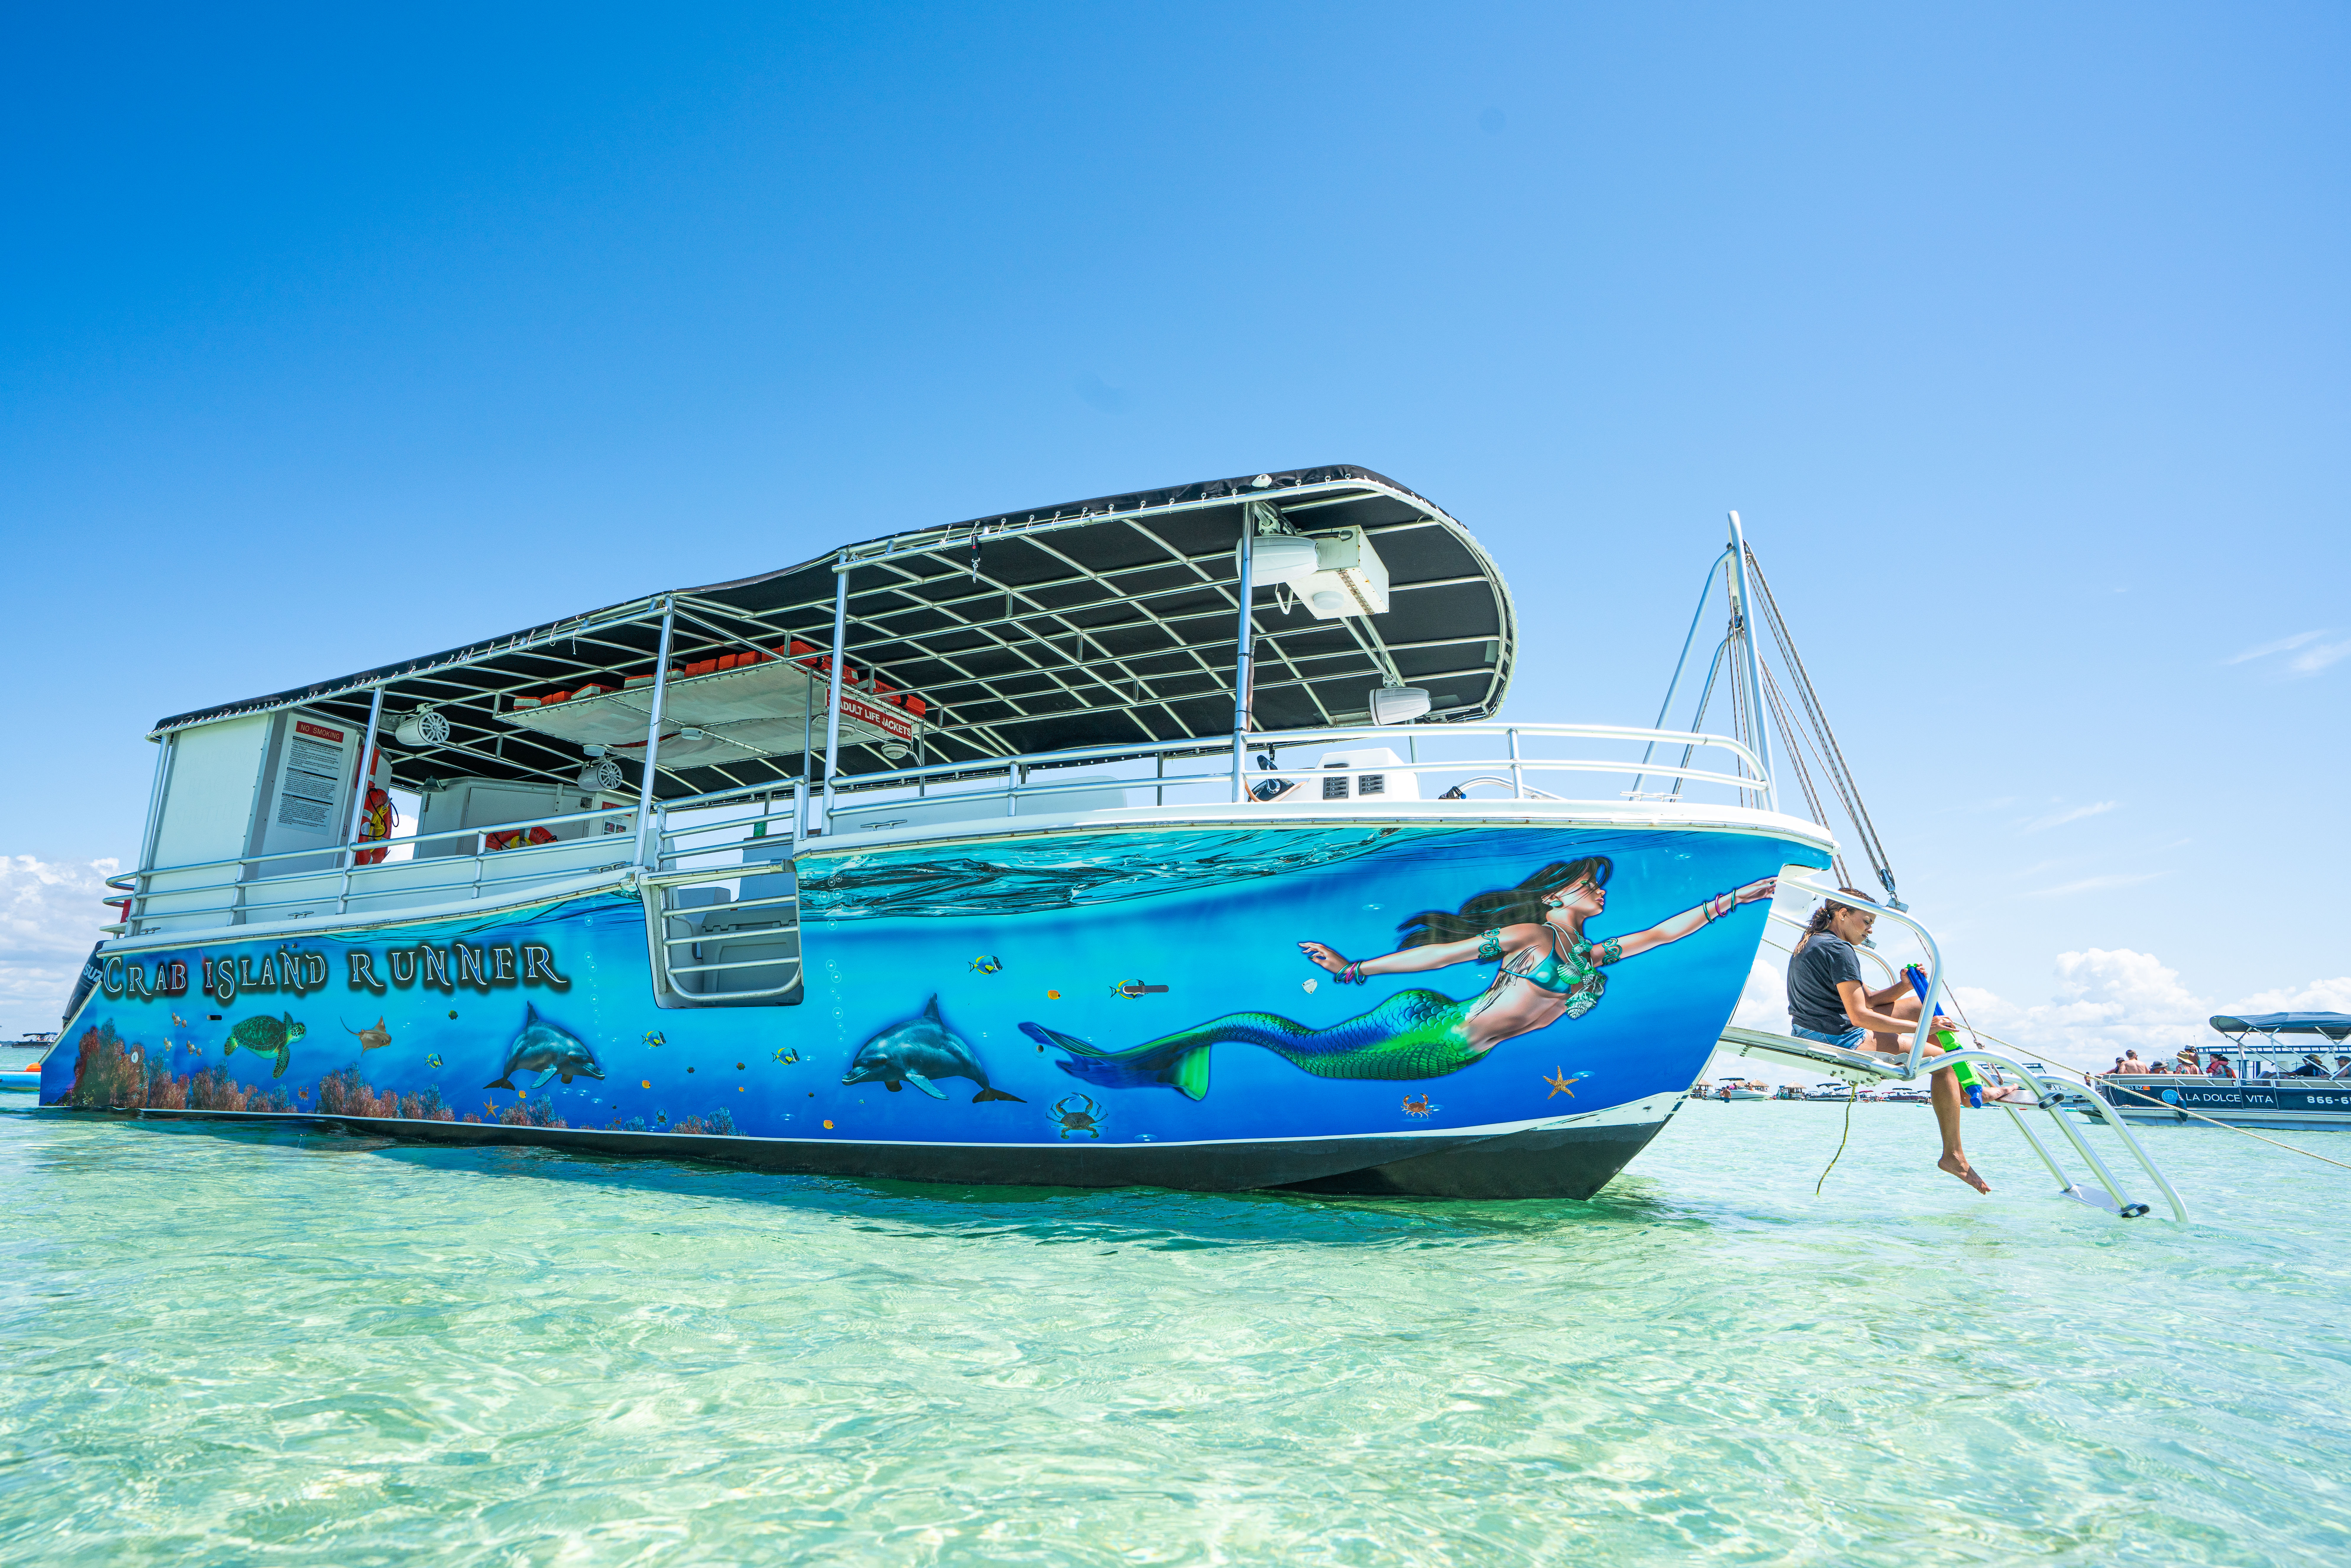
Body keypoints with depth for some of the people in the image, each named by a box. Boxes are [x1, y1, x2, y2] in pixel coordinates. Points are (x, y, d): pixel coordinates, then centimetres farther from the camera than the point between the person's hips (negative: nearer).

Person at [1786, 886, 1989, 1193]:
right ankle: (1954, 1155, 0)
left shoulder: (1809, 943, 15)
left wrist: (1904, 986, 1)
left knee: (1920, 1004, 18)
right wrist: (1918, 1027, -15)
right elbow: (1860, 1015, -22)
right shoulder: (1839, 949, -16)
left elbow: (1867, 999, 16)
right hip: (1840, 1041, -10)